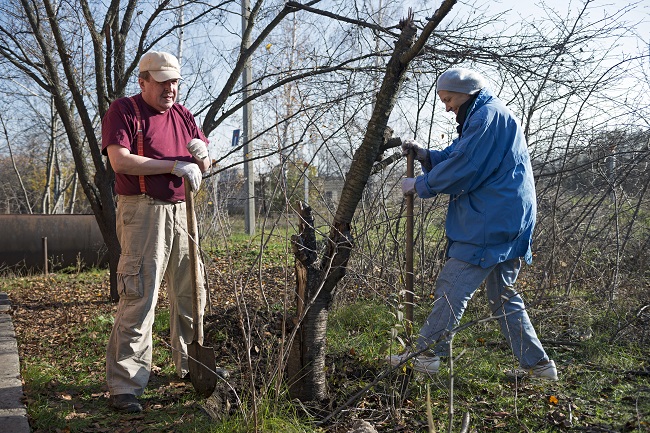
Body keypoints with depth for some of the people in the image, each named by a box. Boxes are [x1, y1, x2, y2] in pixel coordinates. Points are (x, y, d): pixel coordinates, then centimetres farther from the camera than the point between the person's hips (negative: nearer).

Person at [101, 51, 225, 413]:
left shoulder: (183, 115, 18)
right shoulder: (124, 110, -2)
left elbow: (204, 165, 19)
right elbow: (120, 160, -16)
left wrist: (202, 154, -5)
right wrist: (173, 165, -19)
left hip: (181, 211, 7)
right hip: (143, 211, -7)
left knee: (190, 293, 14)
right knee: (139, 298, -10)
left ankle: (190, 364, 32)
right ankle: (124, 386, -3)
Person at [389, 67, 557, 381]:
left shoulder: (489, 115, -11)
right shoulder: (481, 117, 23)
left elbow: (463, 168, -18)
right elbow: (454, 158, 23)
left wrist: (420, 185, -7)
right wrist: (423, 155, 5)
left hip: (491, 222, -11)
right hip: (506, 222, 11)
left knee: (452, 286, -6)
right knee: (504, 296, 14)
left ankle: (425, 353, 0)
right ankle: (537, 364, 18)